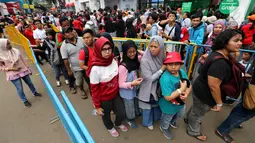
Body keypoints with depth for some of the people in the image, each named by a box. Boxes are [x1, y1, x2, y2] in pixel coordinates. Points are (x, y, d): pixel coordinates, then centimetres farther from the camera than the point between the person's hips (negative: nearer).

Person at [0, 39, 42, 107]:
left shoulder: (15, 51, -6)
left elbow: (23, 60, 3)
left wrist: (28, 68, 8)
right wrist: (10, 69, -20)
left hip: (23, 70, 3)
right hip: (13, 75, -3)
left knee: (30, 83, 18)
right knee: (20, 89, 5)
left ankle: (35, 93, 44)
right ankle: (25, 101, 27)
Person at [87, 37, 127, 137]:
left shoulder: (113, 61, -12)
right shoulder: (95, 68, -28)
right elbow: (94, 89, -18)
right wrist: (97, 106, -10)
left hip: (116, 94, 4)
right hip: (104, 98, -4)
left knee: (122, 114, 17)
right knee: (106, 115, 23)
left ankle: (118, 123, 55)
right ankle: (110, 127, 59)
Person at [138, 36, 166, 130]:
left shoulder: (161, 57, -10)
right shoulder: (145, 60, -29)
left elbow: (166, 69, 7)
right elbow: (150, 78, -26)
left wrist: (165, 68, -14)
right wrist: (162, 69, -23)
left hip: (158, 87, 6)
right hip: (148, 89, -5)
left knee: (157, 104, 29)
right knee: (148, 107, 18)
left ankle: (156, 118, 58)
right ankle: (148, 122, 47)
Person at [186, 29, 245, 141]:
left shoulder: (218, 54, -2)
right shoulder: (219, 62, -34)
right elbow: (213, 86, -31)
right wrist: (219, 103, -18)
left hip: (201, 89, 9)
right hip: (204, 94, -9)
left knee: (196, 108, 33)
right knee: (198, 113, 18)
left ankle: (189, 119, 61)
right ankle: (193, 132, 46)